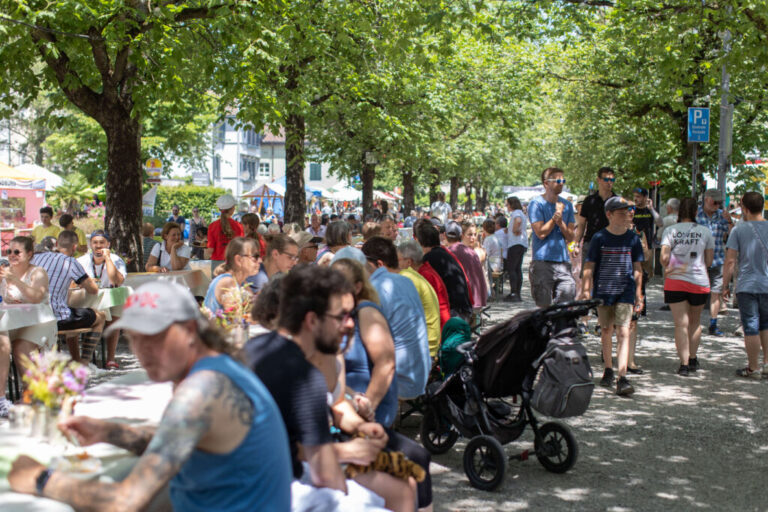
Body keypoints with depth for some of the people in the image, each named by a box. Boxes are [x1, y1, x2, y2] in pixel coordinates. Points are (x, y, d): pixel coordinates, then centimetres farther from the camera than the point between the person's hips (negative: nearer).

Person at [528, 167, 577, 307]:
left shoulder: (567, 205, 14)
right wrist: (556, 215, -8)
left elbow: (570, 237, 9)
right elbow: (541, 233, -10)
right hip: (542, 262, -4)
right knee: (544, 307, -3)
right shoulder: (536, 203, -1)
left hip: (563, 262, 4)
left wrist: (560, 222, -9)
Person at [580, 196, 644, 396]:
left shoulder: (632, 239, 5)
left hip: (625, 292, 0)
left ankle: (622, 378, -16)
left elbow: (637, 268, 12)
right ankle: (608, 370, 31)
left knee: (623, 332, -10)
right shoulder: (600, 238, -2)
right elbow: (589, 267, -1)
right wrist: (585, 291, -8)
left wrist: (638, 294, 11)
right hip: (603, 290, 0)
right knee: (606, 330, 13)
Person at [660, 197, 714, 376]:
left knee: (681, 324, 1)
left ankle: (684, 364, -6)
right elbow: (709, 261, 3)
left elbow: (664, 257, -12)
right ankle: (692, 359, 28)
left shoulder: (670, 230, -3)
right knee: (695, 321, 20)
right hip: (699, 281, 1)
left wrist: (668, 268, 8)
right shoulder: (705, 232, 1)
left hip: (675, 281, -1)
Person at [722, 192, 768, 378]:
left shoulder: (739, 230, -6)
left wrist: (725, 285, 0)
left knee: (751, 328, 2)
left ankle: (753, 369, 9)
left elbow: (730, 261, -9)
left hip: (746, 286, -3)